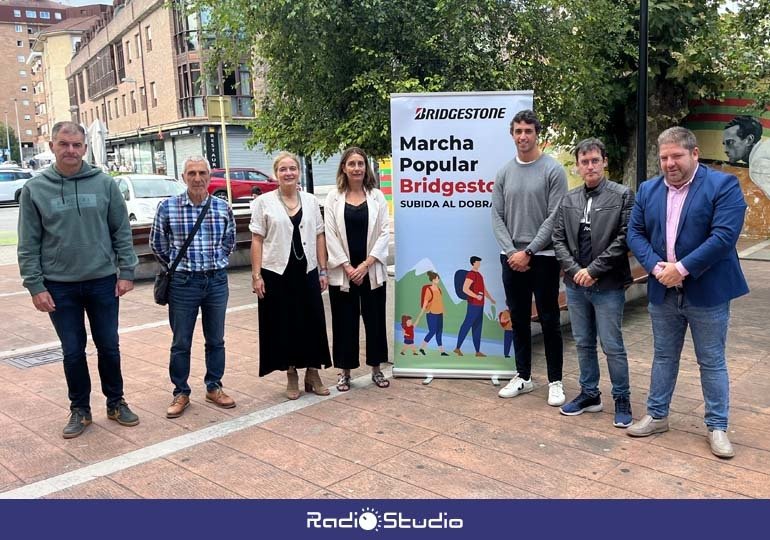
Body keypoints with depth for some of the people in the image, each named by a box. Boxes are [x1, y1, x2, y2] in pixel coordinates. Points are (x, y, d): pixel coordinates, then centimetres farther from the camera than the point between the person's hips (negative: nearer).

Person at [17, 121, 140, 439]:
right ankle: (80, 410, 25)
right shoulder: (34, 189, -1)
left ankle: (115, 403, 27)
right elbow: (29, 244, -1)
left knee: (109, 347, 10)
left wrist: (126, 271, -4)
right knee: (73, 351, 9)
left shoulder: (104, 184, -1)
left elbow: (122, 231, 1)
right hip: (59, 286, 0)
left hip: (103, 282, 0)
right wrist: (35, 285, -5)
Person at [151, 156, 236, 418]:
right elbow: (157, 244, 7)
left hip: (217, 280, 2)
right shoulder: (168, 206, -6)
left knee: (216, 340, 12)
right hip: (183, 282, -2)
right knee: (181, 342, 7)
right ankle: (181, 393, 21)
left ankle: (214, 387, 27)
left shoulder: (223, 207, 0)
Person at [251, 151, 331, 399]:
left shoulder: (311, 200, 7)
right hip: (277, 272, -2)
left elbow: (319, 237, 9)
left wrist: (323, 270, 4)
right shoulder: (264, 202, 0)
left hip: (307, 271, 2)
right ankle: (292, 376, 20)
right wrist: (256, 275, -8)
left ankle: (313, 374, 20)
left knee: (313, 322, 4)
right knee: (283, 325, 5)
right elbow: (257, 240, -2)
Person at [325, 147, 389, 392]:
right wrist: (347, 267, -11)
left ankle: (376, 369, 22)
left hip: (372, 270, 1)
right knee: (344, 322, 6)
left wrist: (366, 264, -11)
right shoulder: (333, 198, 2)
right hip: (342, 272, -1)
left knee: (375, 319, 7)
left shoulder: (377, 196, 3)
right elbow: (331, 236, -3)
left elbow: (385, 232, -2)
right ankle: (345, 371, 18)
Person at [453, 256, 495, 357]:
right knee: (467, 325, -6)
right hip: (474, 304, -10)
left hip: (480, 304, 10)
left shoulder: (479, 274, 19)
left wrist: (491, 298, 14)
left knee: (477, 327, 9)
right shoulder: (471, 274, -12)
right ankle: (458, 348, 1)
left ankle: (478, 351, 11)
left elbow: (484, 289, 24)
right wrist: (476, 296, -27)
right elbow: (465, 289, -22)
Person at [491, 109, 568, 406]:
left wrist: (528, 252, -13)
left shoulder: (553, 169, -5)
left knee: (549, 320, 3)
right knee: (519, 319, 12)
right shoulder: (504, 172, 8)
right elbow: (497, 217, 5)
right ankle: (523, 376, 23)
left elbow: (555, 218, -10)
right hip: (511, 257, 4)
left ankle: (555, 381, 13)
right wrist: (511, 251, -8)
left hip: (543, 257, -4)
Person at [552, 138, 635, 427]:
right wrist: (575, 270, -8)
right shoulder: (569, 200, 9)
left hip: (608, 286, -4)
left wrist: (594, 269, -15)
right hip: (575, 285, 5)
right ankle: (589, 394, 29)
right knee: (583, 343, 15)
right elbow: (558, 239, 6)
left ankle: (622, 400, 18)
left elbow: (624, 238, -12)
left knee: (612, 346, 2)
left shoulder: (622, 195, -5)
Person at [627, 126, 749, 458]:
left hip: (707, 292, -4)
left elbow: (724, 235, -18)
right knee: (663, 356, 16)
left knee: (712, 362, 7)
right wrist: (657, 267, -11)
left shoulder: (723, 185, -9)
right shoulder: (648, 190, 7)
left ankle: (717, 426, 20)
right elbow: (635, 233, 5)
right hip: (662, 292, 5)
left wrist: (681, 268, -20)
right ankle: (657, 416, 28)